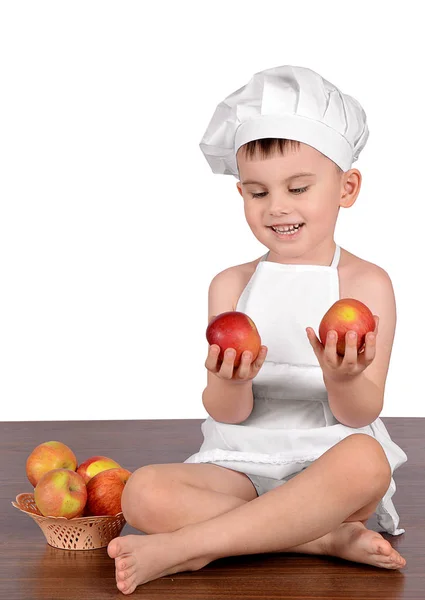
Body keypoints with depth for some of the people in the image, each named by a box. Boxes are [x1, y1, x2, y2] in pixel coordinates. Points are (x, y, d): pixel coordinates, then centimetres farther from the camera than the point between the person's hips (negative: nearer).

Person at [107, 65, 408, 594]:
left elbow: (360, 416, -6)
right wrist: (230, 382, -25)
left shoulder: (367, 284, -1)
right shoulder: (231, 286, 6)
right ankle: (331, 538, -22)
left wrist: (344, 378, -29)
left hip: (327, 462, -2)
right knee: (144, 494, -26)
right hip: (242, 465, 2)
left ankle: (184, 546, -29)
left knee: (365, 459, -37)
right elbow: (227, 414, -1)